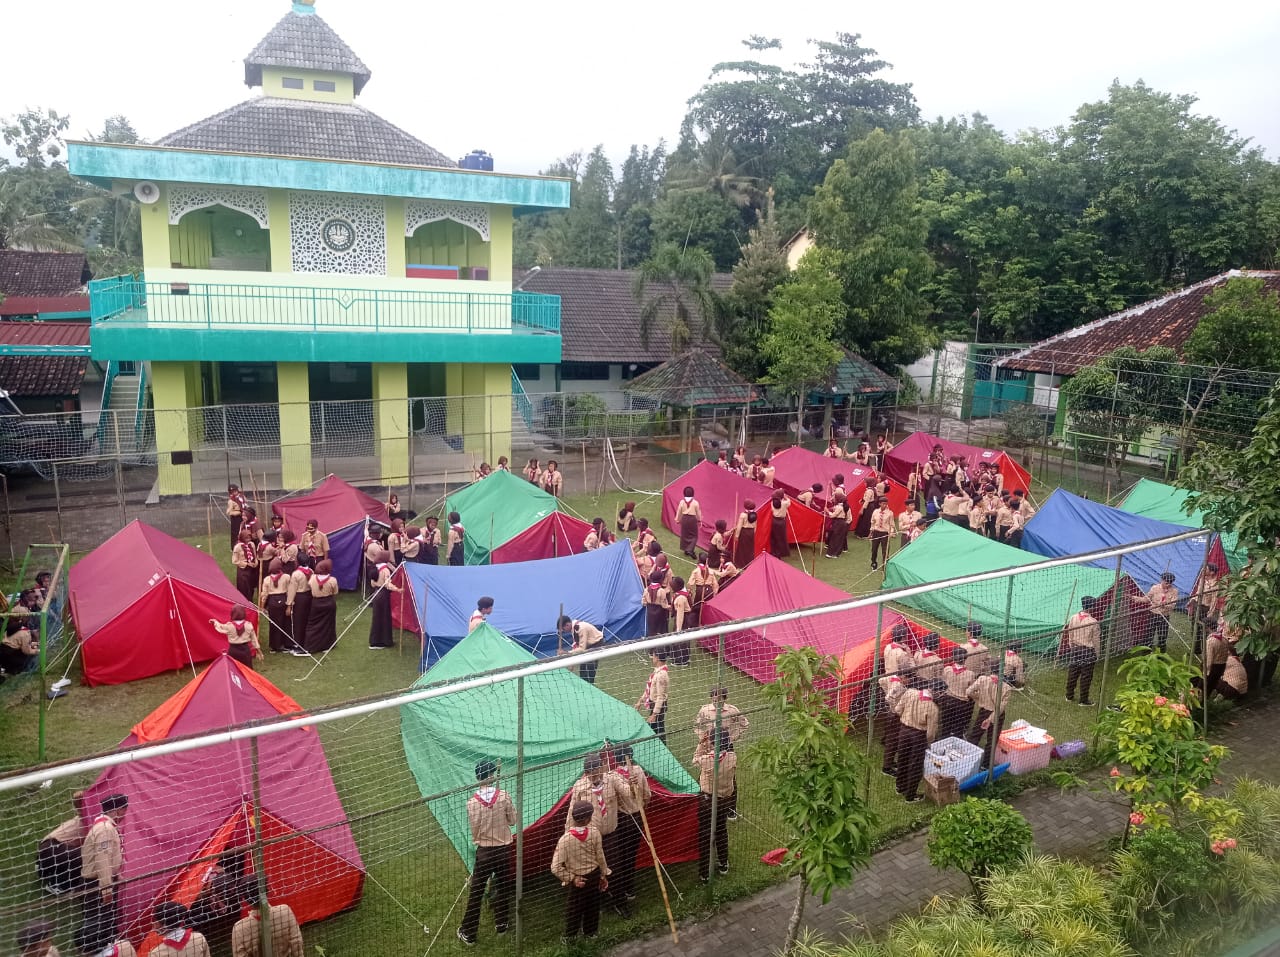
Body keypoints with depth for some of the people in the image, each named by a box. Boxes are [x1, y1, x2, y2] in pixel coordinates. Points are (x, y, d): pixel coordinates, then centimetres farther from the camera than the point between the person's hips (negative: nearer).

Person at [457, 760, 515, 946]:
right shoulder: (504, 796, -14)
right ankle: (501, 925, 31)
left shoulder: (472, 802, -15)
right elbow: (513, 821, -3)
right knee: (503, 888, 19)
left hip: (484, 851, 0)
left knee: (476, 892, 10)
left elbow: (474, 831, -7)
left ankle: (468, 933, 19)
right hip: (504, 849, 1)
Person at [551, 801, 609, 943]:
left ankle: (569, 938, 33)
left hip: (578, 880, -3)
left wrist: (572, 878, -12)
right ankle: (590, 933, 43)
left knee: (573, 909, 18)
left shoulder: (565, 839, -25)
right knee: (592, 907, 24)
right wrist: (603, 875, 8)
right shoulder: (594, 833, -19)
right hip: (594, 876, 3)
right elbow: (600, 857, -7)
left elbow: (556, 868, -25)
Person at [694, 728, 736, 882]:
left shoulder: (705, 759, -27)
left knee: (704, 836, 10)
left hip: (706, 799, -3)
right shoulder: (732, 758, -20)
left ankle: (704, 873, 18)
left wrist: (700, 745, 3)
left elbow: (695, 761, -3)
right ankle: (723, 865, 41)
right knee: (721, 831, 24)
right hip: (724, 799, 3)